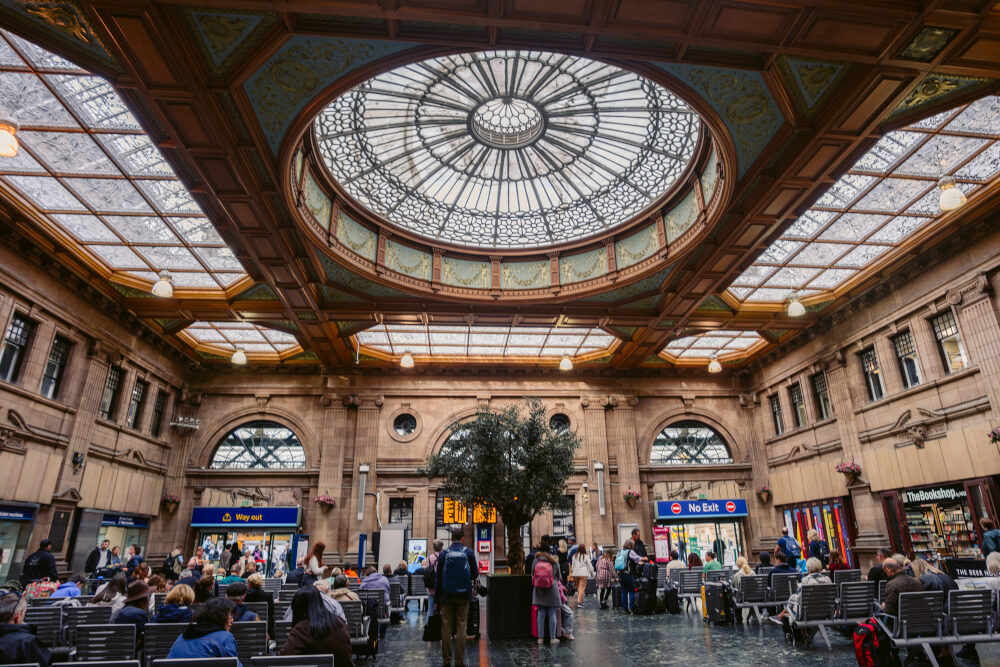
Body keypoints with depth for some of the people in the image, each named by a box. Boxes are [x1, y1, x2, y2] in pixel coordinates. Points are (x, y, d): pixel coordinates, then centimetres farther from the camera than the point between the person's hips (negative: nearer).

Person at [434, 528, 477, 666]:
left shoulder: (444, 553, -2)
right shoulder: (468, 552, -2)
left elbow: (437, 578, 0)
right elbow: (475, 574, 3)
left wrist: (436, 599, 5)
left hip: (446, 597, 0)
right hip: (463, 596, 0)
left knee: (446, 628, 8)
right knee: (461, 628, 6)